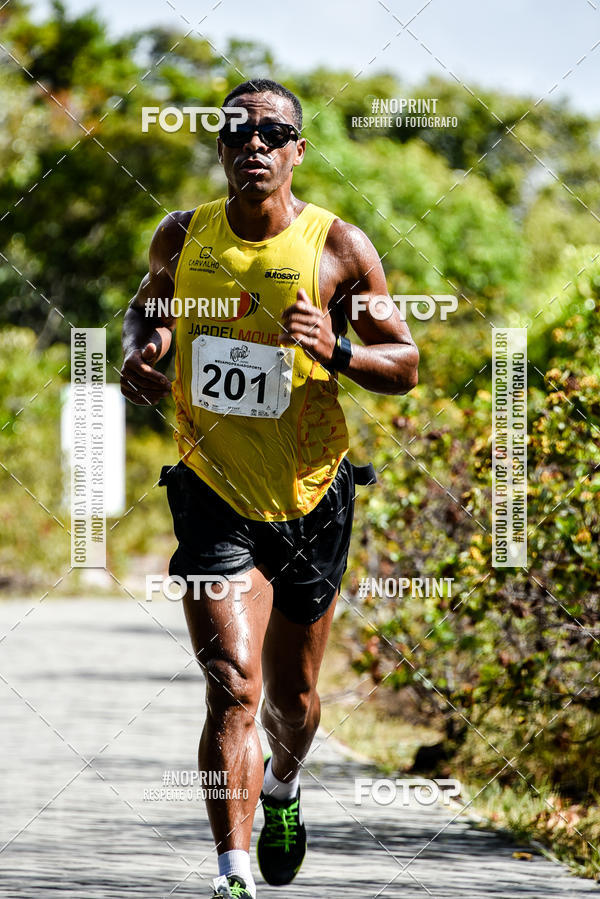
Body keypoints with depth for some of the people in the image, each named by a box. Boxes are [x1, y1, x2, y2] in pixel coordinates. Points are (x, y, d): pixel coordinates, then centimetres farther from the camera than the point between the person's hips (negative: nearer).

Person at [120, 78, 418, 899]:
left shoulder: (339, 247, -7)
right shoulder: (182, 238, -1)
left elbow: (406, 365, -2)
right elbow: (147, 308, 20)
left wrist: (335, 351, -23)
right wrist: (141, 351, -3)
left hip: (311, 496, 1)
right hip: (214, 493, -1)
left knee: (292, 699, 16)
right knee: (233, 687, -18)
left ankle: (283, 791, 50)